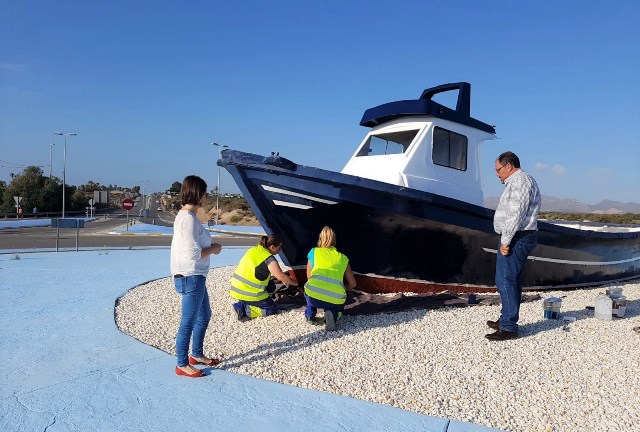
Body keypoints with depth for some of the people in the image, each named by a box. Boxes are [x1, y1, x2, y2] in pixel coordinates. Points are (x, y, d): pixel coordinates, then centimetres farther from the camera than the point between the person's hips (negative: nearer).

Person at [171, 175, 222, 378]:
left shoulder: (184, 215, 11)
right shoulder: (188, 218, -20)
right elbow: (193, 253, -24)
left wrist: (210, 246, 5)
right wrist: (213, 249, -9)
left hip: (195, 277, 11)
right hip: (190, 277, -11)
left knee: (204, 316, 22)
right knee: (188, 322, 3)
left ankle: (197, 355, 37)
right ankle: (182, 365, 18)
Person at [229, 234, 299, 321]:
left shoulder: (253, 249, 11)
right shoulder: (269, 259, -14)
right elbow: (281, 277, -16)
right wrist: (296, 283, 2)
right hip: (248, 293, -8)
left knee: (271, 287, 21)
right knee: (273, 309, 7)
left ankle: (243, 303, 10)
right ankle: (244, 309, -7)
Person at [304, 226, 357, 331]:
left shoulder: (314, 252, 19)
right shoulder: (343, 258, 21)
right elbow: (352, 284, 24)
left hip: (314, 296, 0)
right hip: (336, 300, 0)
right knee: (338, 307, 35)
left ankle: (310, 315, 21)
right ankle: (332, 314, 3)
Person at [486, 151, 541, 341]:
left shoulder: (519, 181, -12)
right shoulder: (525, 181, 22)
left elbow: (516, 215, -21)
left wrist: (505, 241, -20)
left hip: (517, 238, -11)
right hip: (522, 238, 11)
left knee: (505, 281, -11)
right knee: (513, 280, 15)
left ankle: (508, 327, -9)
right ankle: (507, 320, 24)